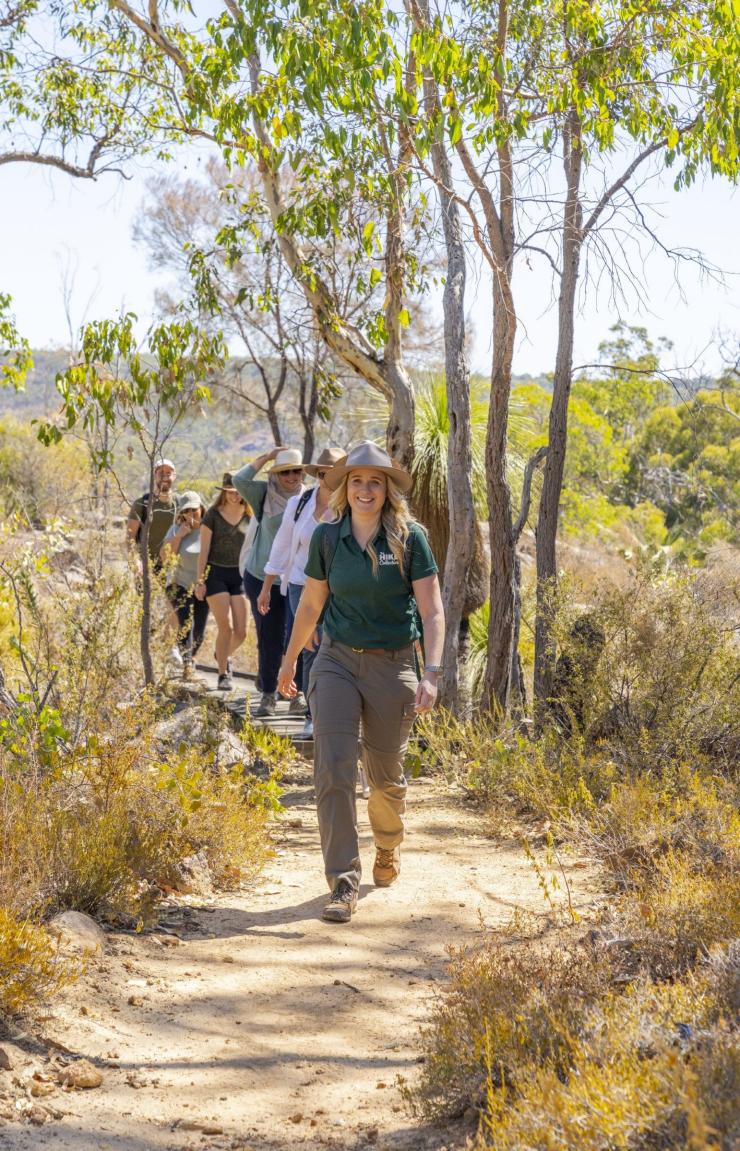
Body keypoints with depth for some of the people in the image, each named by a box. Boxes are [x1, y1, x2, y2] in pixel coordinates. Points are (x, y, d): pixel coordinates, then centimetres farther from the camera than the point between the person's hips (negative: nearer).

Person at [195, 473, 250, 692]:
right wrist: (200, 580, -7)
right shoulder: (213, 515, -3)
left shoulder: (248, 517, 6)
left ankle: (224, 655, 31)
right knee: (225, 627, -11)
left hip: (239, 575, 4)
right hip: (216, 574, -3)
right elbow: (204, 550, -4)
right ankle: (223, 674, 3)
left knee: (241, 632, -1)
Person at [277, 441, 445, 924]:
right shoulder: (327, 538, 1)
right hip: (337, 662, 1)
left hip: (393, 667, -1)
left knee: (386, 776, 13)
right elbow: (311, 604, 14)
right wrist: (290, 660, 22)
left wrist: (431, 674, -19)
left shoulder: (410, 538, -6)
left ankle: (388, 847, 44)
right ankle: (344, 885, -6)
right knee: (333, 772, -12)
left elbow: (432, 612, -7)